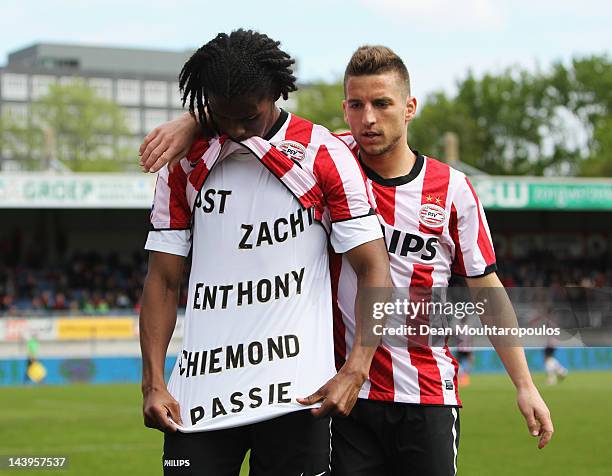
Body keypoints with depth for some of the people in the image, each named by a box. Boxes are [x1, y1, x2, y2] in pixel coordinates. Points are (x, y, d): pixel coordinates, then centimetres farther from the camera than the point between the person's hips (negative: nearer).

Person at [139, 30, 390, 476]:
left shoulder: (324, 155, 0)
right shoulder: (184, 164, 9)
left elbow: (375, 272, -3)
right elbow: (163, 281, 10)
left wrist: (354, 372, -17)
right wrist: (153, 383, -3)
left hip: (296, 389, -2)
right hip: (200, 388, 2)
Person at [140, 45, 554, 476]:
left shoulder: (453, 189, 1)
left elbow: (488, 288, 6)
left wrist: (525, 386, 5)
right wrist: (191, 122, -16)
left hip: (429, 396, 0)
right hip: (348, 394, 0)